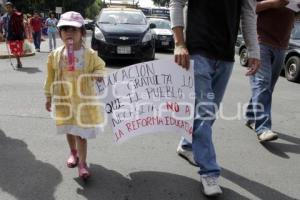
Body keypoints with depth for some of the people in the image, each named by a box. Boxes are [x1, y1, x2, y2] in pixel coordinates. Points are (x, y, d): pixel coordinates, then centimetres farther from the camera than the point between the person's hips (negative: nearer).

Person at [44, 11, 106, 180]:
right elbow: (51, 77, 4)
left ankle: (82, 163, 11)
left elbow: (100, 66, 5)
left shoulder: (90, 54, -13)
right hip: (64, 99, 3)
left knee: (81, 131, 0)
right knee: (69, 129, 20)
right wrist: (49, 97, 8)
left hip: (83, 99, -3)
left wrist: (97, 74, -18)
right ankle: (73, 152, 44)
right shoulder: (55, 55, -6)